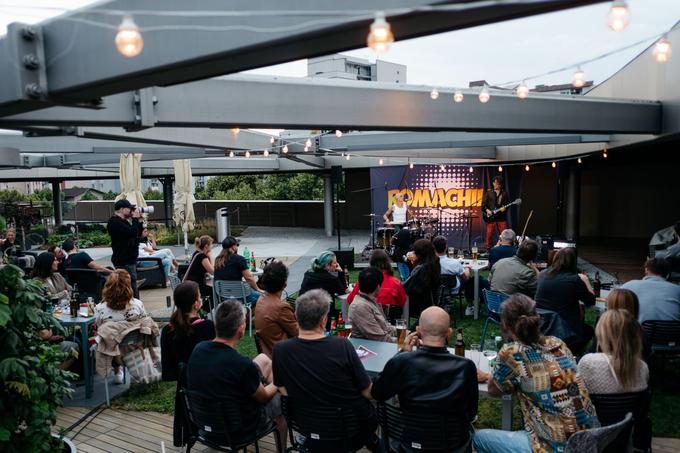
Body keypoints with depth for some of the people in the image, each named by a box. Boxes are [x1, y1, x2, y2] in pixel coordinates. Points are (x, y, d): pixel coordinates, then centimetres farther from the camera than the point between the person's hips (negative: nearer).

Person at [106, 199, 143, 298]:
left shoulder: (123, 221, 19)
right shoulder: (115, 222, -15)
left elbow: (138, 234, 21)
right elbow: (133, 232, -26)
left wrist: (139, 220, 10)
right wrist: (135, 219, -13)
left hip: (129, 260, 11)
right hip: (124, 262, -11)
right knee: (132, 290, -13)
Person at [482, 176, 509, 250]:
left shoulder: (504, 194, 13)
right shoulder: (489, 193, 7)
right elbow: (483, 204, 4)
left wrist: (504, 208, -7)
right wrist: (487, 210, -12)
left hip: (501, 217, 2)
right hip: (491, 217, -1)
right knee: (489, 235, -4)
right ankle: (488, 249, 4)